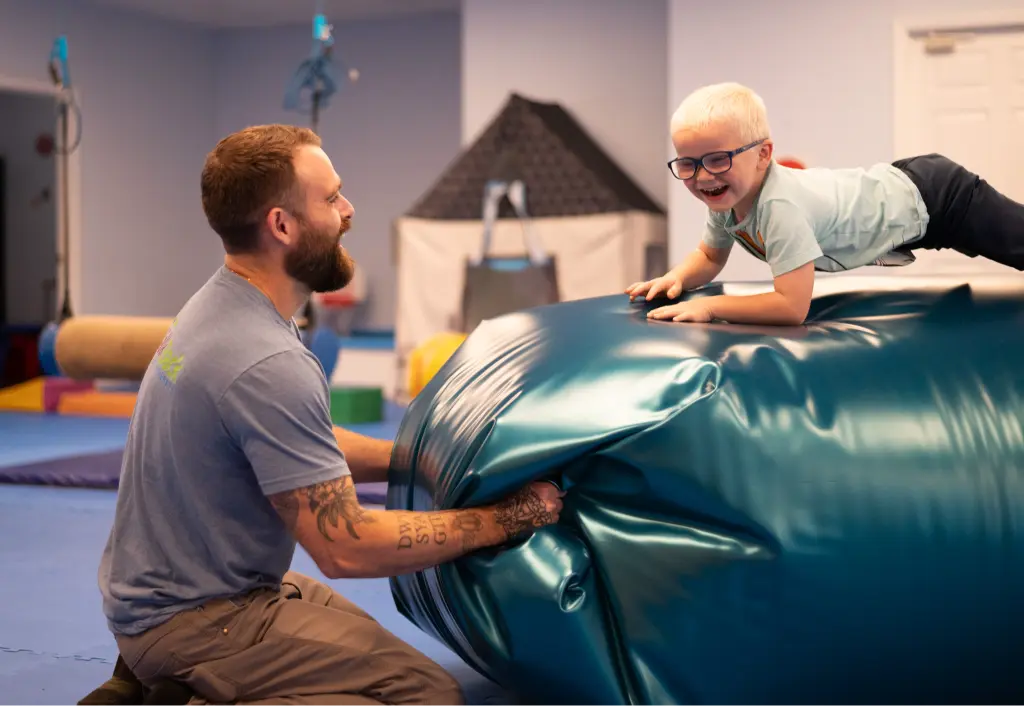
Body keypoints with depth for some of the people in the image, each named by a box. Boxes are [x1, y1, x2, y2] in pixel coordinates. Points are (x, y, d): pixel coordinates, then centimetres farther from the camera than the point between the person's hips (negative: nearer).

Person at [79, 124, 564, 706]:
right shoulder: (268, 365, -27)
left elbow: (303, 446, 15)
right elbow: (345, 548, -23)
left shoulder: (218, 306, 3)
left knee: (363, 636, 25)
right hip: (197, 620, -10)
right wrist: (509, 517, -16)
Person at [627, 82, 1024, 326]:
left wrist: (710, 307, -39)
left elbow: (793, 306, -43)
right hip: (896, 185, 7)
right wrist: (677, 278, -17)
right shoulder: (725, 196, -15)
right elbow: (710, 257, 4)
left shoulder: (779, 205, -41)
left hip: (932, 196, -7)